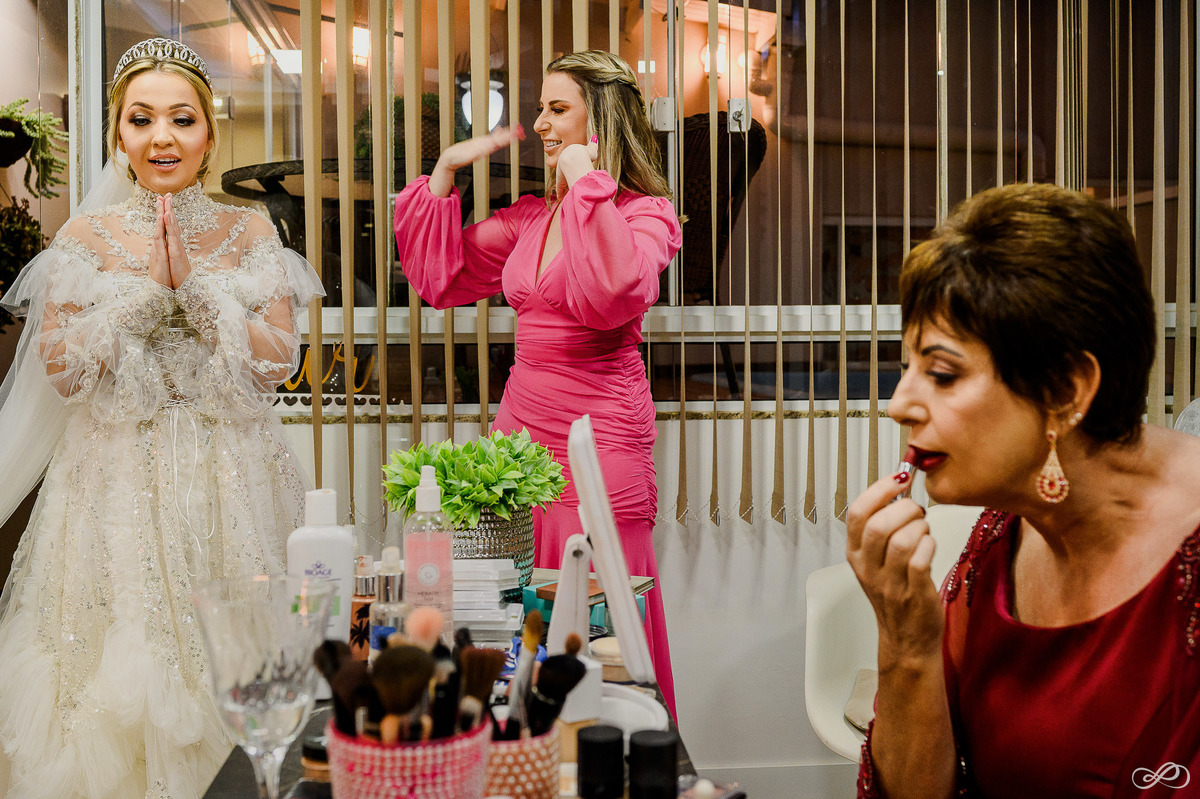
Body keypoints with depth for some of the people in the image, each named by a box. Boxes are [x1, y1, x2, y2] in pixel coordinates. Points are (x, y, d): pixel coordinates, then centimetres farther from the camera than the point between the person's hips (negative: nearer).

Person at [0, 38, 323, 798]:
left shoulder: (251, 232, 4)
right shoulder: (86, 236, 4)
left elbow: (279, 361, -4)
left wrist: (193, 284, -14)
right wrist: (149, 288, -13)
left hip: (225, 479, 0)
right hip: (116, 479, 0)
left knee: (220, 665, 3)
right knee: (116, 652, 2)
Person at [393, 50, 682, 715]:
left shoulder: (647, 212, -5)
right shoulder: (530, 217, 14)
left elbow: (612, 296, -26)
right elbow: (440, 275, 17)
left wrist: (586, 180, -18)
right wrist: (445, 171, 12)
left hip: (598, 437, -6)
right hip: (521, 425, 7)